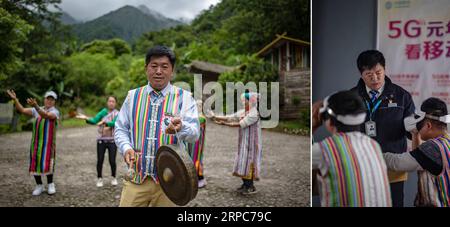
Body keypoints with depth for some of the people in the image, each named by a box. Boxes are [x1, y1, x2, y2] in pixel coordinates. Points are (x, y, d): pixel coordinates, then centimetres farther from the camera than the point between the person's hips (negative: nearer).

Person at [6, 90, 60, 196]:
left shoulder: (55, 112, -4)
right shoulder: (37, 110, 11)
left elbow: (46, 115, -25)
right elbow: (22, 110, 7)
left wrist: (35, 106, -40)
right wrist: (15, 99, -7)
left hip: (48, 142, -4)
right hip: (36, 141, 5)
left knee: (47, 162, -9)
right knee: (35, 163, 4)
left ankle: (50, 184, 12)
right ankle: (39, 186, 18)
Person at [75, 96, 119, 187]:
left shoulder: (117, 113, -3)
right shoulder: (103, 111, 5)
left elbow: (115, 123, -22)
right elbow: (94, 120, -6)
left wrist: (104, 122, -37)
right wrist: (86, 118, -24)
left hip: (112, 140, -2)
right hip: (101, 140, 2)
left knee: (112, 161, -1)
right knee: (100, 160, 2)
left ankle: (113, 178, 23)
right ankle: (99, 178, 22)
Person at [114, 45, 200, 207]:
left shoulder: (184, 98, 0)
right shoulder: (133, 96, 8)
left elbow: (194, 133, -12)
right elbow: (120, 129, 11)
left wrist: (181, 127, -35)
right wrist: (126, 148, -10)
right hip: (136, 178, 2)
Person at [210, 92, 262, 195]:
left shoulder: (254, 114, -16)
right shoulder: (242, 112, 8)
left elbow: (240, 124, -22)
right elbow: (229, 117, 2)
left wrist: (225, 124, -22)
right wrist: (216, 117, -8)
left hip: (251, 143, -8)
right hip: (243, 142, 8)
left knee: (249, 162, -4)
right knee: (243, 162, 10)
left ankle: (251, 187, 6)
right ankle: (245, 184, 22)